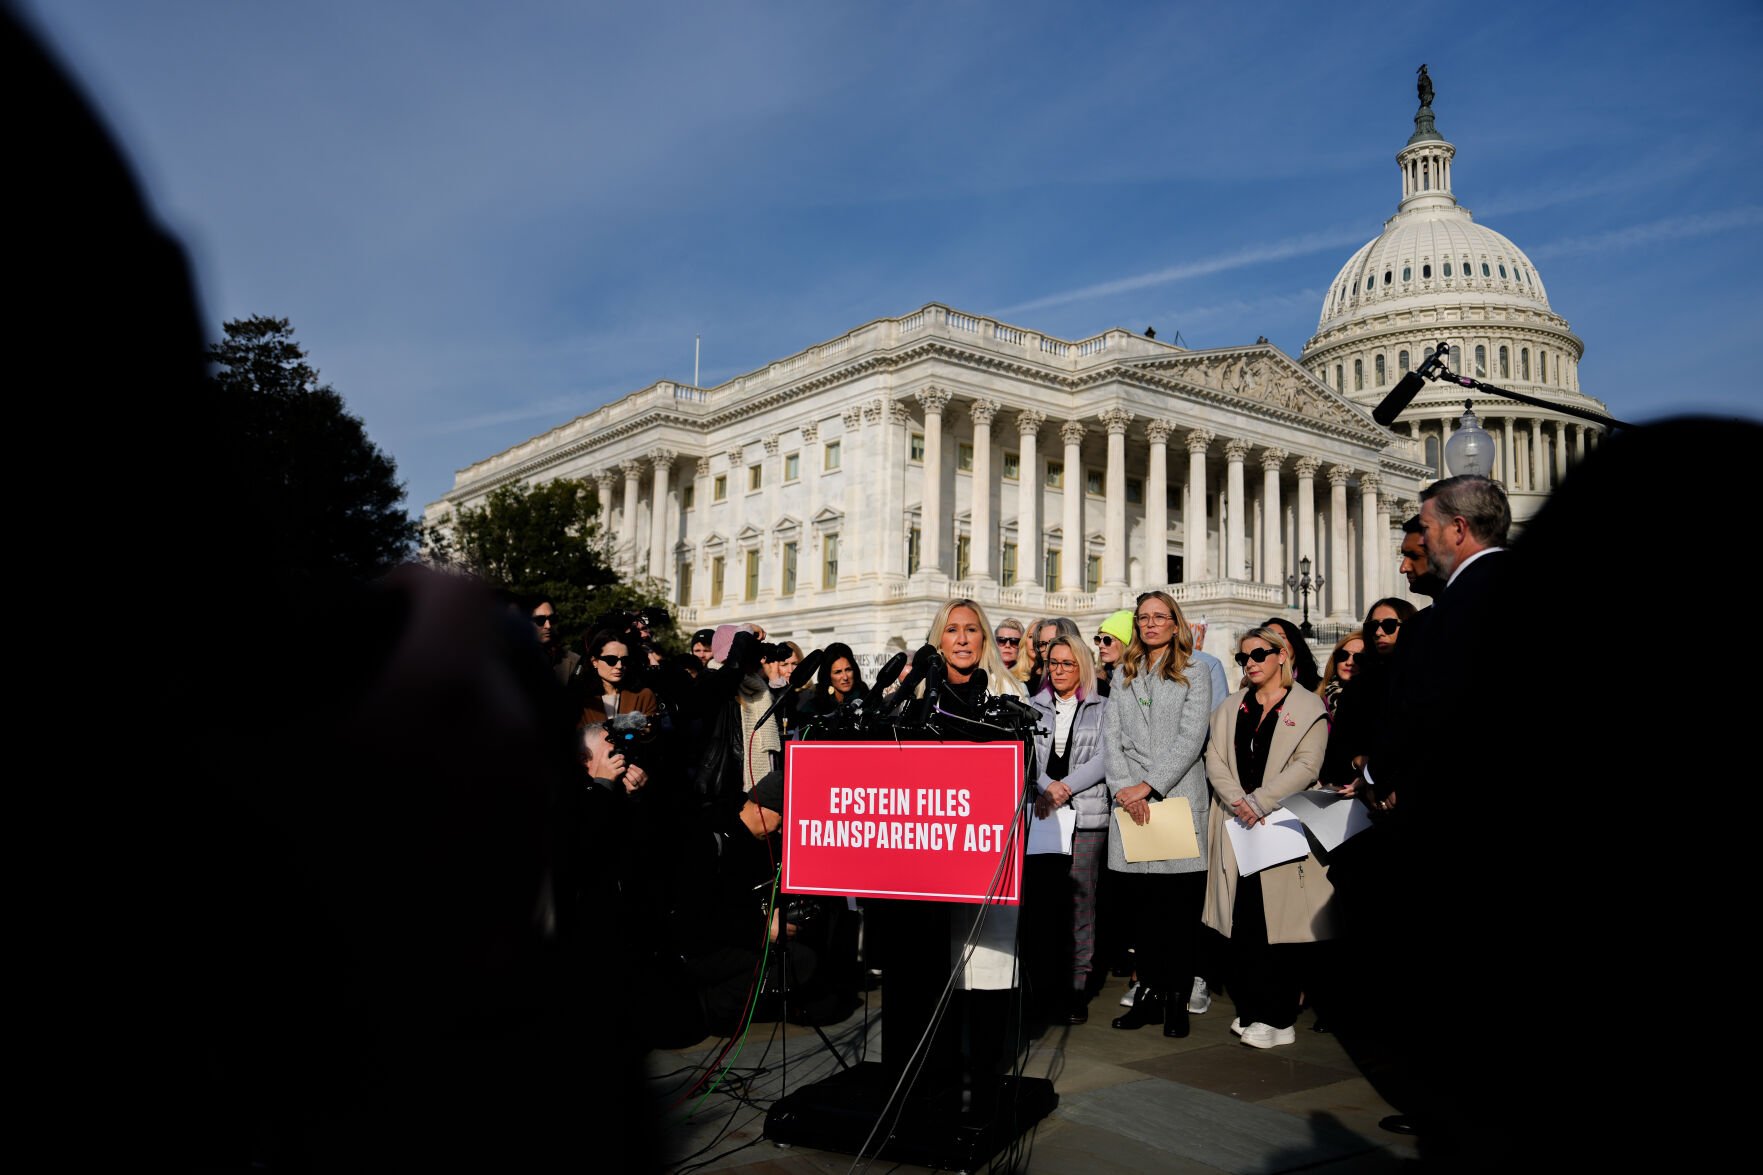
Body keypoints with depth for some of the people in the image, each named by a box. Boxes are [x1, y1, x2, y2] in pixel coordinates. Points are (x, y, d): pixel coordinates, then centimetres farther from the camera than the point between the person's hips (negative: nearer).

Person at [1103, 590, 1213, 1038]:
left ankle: (1177, 999, 7)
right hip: (1131, 804, 3)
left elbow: (1190, 738, -5)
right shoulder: (1123, 678, 17)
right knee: (1138, 903, 3)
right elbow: (1111, 737, 7)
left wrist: (1150, 786, -13)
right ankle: (1150, 993, 13)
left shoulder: (1194, 677, 7)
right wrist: (1124, 789, -8)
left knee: (1180, 906, -2)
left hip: (1179, 801, -3)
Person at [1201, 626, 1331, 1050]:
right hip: (1236, 826, 4)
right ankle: (1249, 1010, 12)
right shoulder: (1230, 708, 17)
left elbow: (1306, 765, -8)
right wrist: (1236, 800, -9)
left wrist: (1259, 802, -15)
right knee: (1240, 922, 3)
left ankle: (1278, 1017, 3)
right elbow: (1214, 758, 7)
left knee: (1279, 922, -4)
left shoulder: (1308, 707, 2)